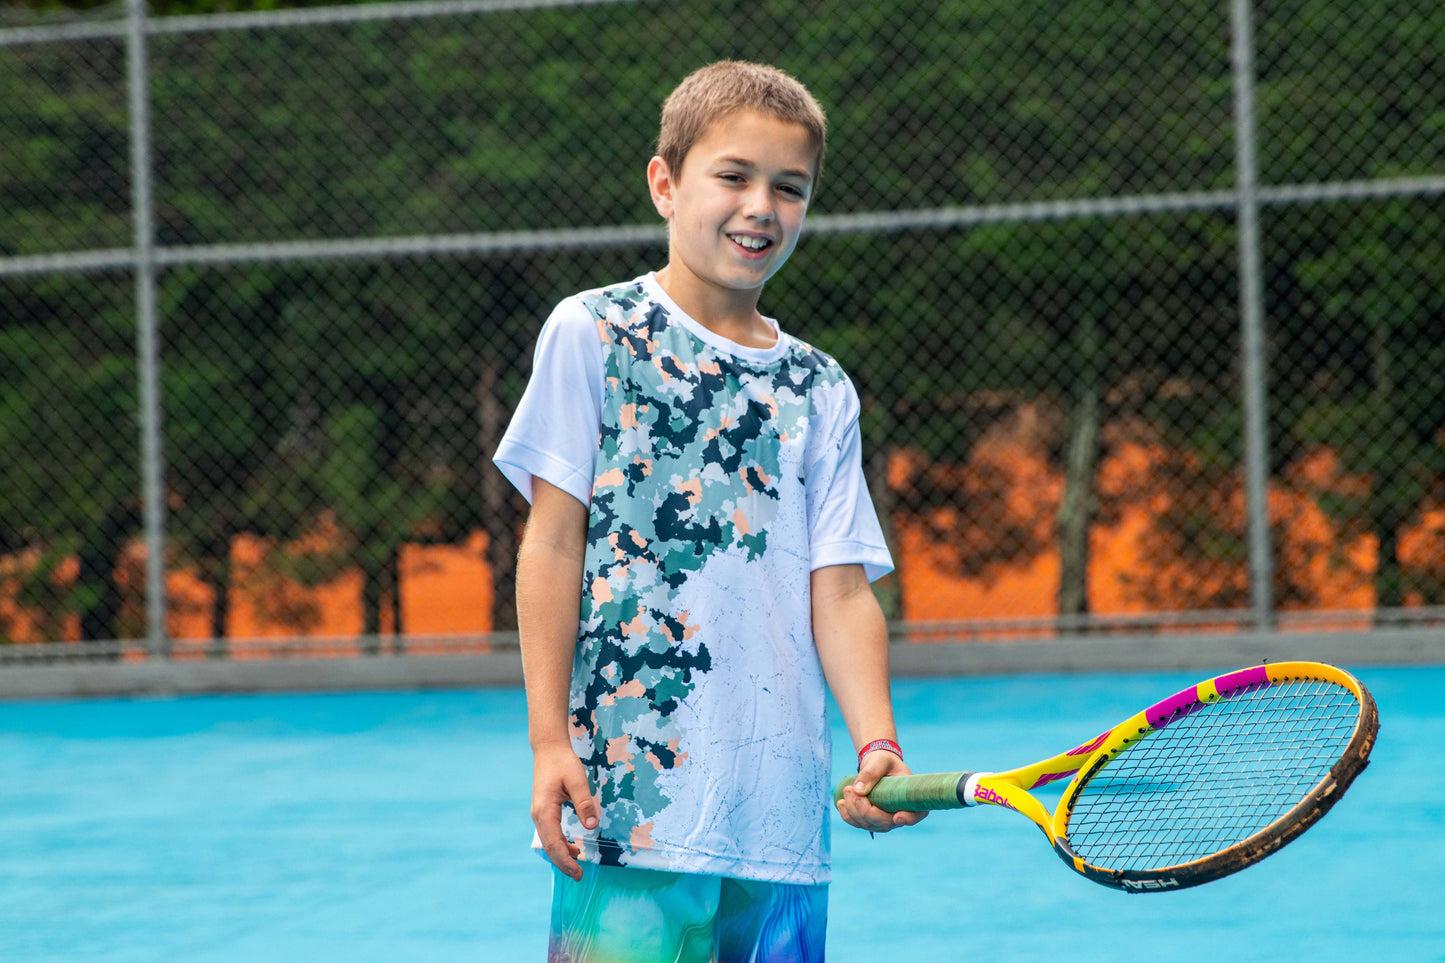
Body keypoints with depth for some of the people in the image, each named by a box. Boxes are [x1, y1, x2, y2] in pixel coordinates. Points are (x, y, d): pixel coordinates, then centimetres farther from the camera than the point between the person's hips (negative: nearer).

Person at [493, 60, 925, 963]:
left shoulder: (821, 390, 13)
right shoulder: (593, 334, 3)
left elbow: (841, 587, 6)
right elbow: (554, 544, 1)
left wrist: (877, 742, -10)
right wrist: (549, 741, -5)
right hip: (631, 794, -4)